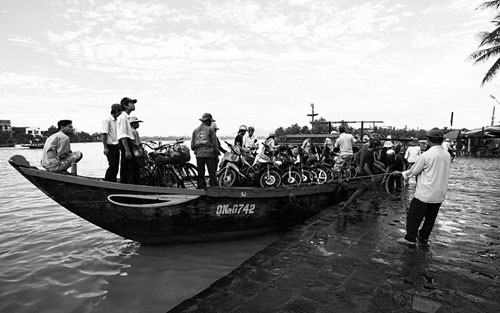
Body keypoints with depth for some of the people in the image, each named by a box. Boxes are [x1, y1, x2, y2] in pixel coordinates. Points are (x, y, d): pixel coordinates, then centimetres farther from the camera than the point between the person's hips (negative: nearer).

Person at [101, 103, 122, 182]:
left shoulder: (116, 120, 15)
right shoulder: (107, 120, -10)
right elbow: (103, 134, -15)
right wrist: (105, 147, -19)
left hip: (116, 146, 8)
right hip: (110, 146, -8)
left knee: (116, 166, 9)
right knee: (112, 165, -10)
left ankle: (113, 183, 17)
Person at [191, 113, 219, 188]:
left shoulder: (195, 130, 13)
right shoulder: (210, 129, 0)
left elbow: (192, 144, 12)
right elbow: (214, 142, -2)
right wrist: (217, 151, 5)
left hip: (199, 154, 4)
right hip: (209, 154, -4)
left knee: (200, 173, 9)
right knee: (212, 172, -1)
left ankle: (201, 186, 12)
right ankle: (214, 186, 0)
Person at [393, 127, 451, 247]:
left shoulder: (426, 155, -16)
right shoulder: (447, 155, 1)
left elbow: (413, 172, -7)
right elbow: (443, 173, 13)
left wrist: (400, 173, 8)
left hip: (425, 193, -6)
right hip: (439, 194, 6)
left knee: (414, 216, 5)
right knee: (430, 218, 15)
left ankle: (410, 238, 11)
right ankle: (423, 238, 27)